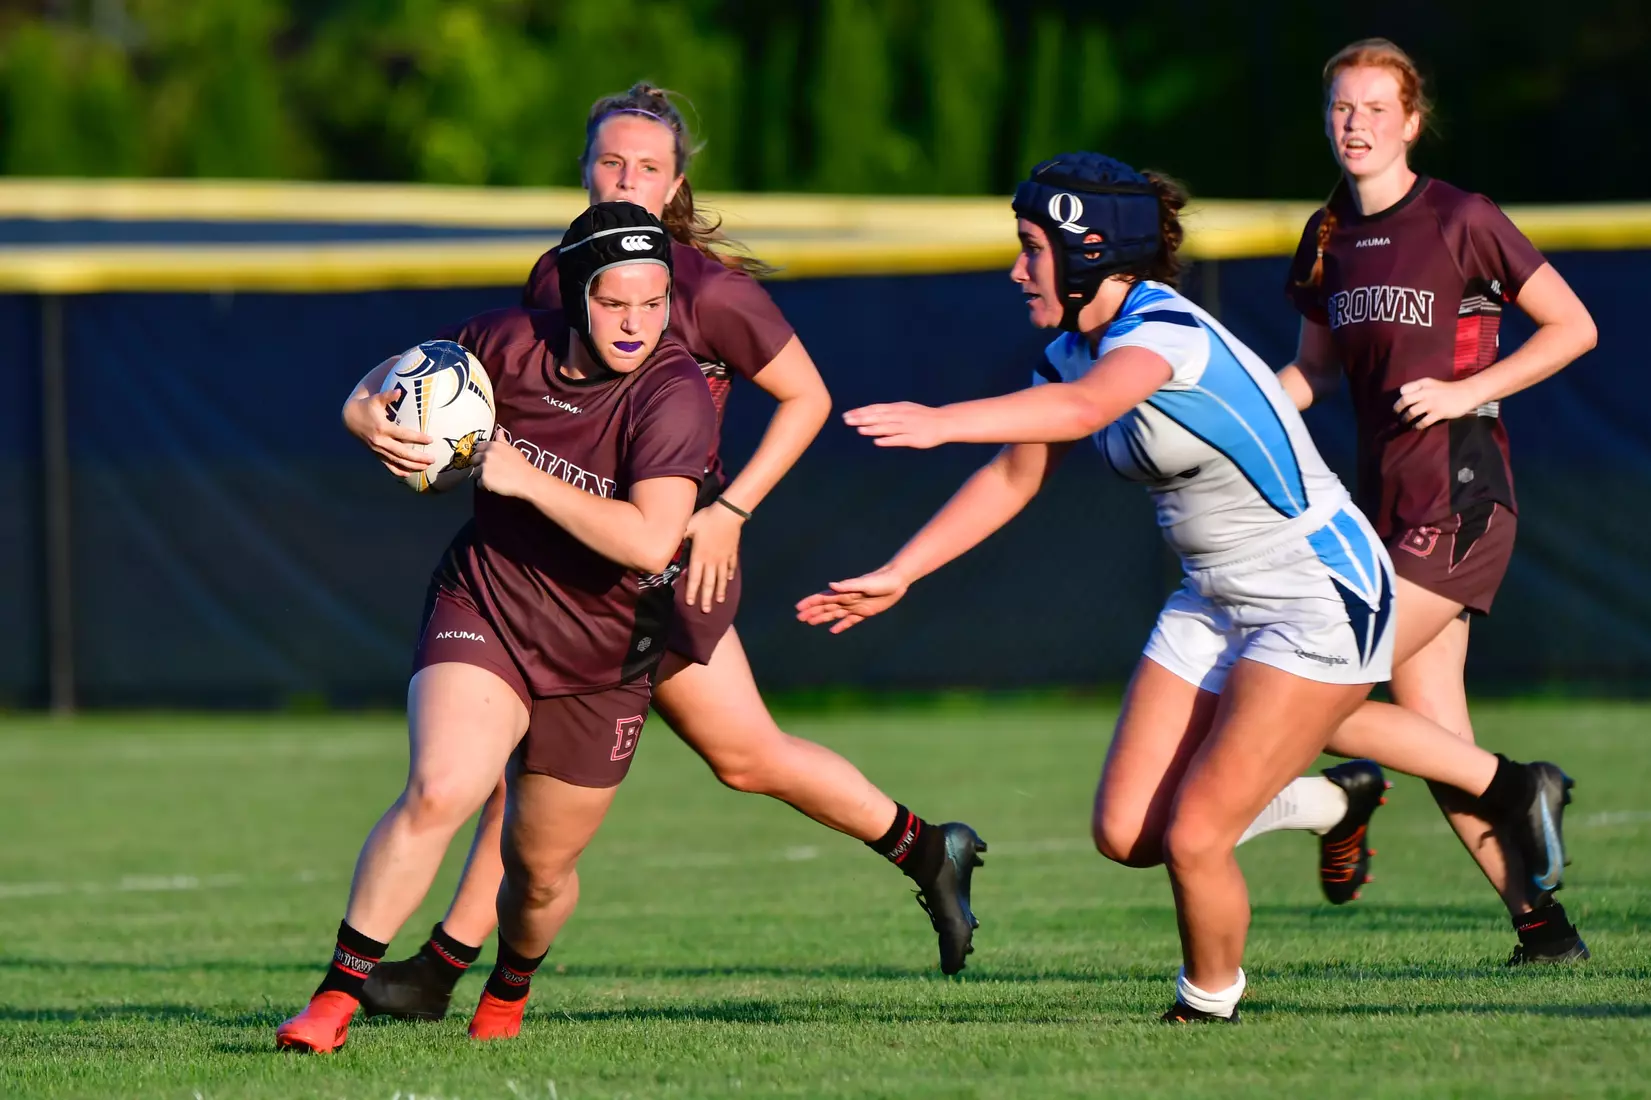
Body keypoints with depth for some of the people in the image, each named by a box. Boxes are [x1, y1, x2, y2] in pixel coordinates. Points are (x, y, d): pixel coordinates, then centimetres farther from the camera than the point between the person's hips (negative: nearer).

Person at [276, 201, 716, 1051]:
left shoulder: (674, 394, -21)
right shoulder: (509, 344, -9)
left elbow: (650, 540, -34)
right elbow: (388, 380, 11)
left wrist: (523, 477, -31)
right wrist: (372, 418, -13)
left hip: (599, 661, 0)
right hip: (483, 608, 1)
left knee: (540, 870, 11)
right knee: (439, 787, -26)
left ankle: (508, 991, 45)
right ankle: (335, 999, -20)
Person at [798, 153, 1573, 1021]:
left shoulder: (1165, 331, -25)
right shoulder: (1077, 350, 3)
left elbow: (1081, 408, -47)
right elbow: (1012, 478, 15)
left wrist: (943, 422, -60)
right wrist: (894, 577, 12)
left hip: (1319, 606, -9)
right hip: (1215, 605, 9)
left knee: (1191, 838, -13)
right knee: (1124, 834, 2)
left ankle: (1210, 1006, 15)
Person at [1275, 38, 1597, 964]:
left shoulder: (1460, 220, -9)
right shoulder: (1329, 236, 11)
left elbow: (1573, 328, -5)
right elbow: (1315, 369, 23)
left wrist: (1465, 391, -14)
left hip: (1460, 504, -7)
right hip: (1390, 501, 7)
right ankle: (1543, 925, 11)